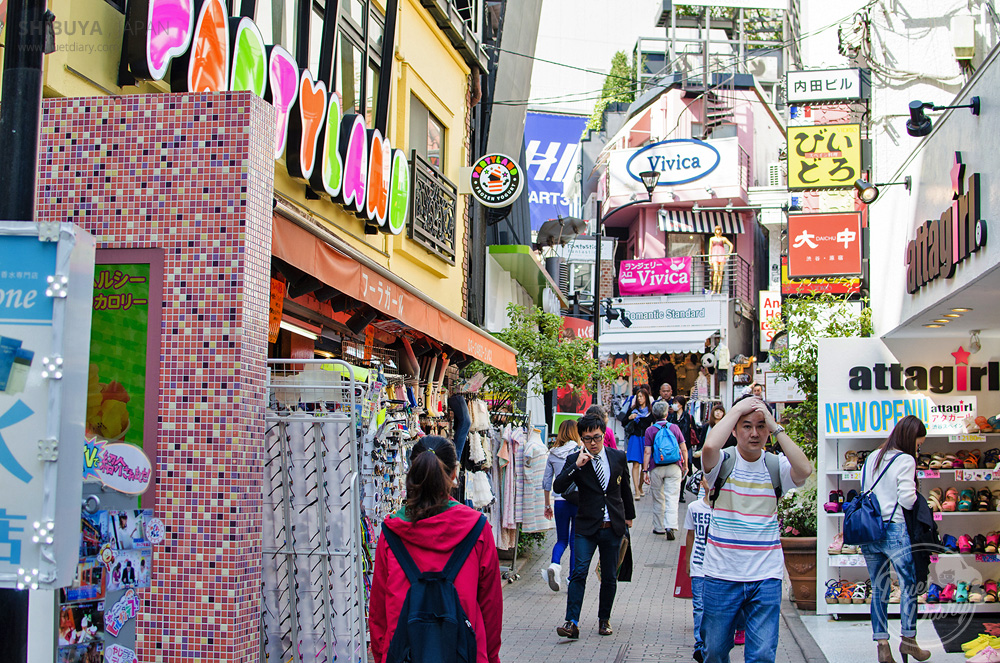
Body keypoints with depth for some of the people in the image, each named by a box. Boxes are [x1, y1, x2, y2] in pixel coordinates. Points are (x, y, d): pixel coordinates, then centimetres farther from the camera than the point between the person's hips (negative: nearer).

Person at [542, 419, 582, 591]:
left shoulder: (553, 454, 5)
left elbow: (547, 481, 9)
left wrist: (547, 504, 18)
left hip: (560, 501, 3)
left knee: (561, 540, 14)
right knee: (575, 541, 8)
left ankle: (555, 565, -13)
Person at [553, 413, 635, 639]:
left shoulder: (618, 457, 4)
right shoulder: (574, 460, -3)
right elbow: (558, 487, -15)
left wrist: (629, 515, 25)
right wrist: (576, 466, -23)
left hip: (613, 527, 2)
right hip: (587, 527, -2)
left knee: (610, 576, 8)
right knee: (579, 572, -13)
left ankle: (604, 619, 23)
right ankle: (572, 622, -13)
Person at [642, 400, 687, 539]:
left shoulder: (650, 430, -2)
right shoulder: (675, 427, 2)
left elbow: (647, 452, -6)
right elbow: (684, 449, 5)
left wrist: (645, 471, -4)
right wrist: (685, 465, 16)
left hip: (656, 468, 0)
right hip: (674, 467, 0)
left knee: (658, 499, 12)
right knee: (672, 497, -2)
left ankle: (659, 527, 20)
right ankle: (670, 526, -18)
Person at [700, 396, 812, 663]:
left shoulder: (776, 465, 3)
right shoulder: (723, 462, -3)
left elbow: (804, 470, -19)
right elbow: (710, 446, -27)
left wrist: (776, 427, -16)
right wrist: (737, 409, -16)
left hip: (766, 578, 1)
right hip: (722, 575, -1)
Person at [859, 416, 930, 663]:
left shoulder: (871, 458, 13)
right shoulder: (905, 460, -8)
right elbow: (907, 499, -14)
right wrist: (916, 496, 6)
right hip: (894, 529, -7)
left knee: (878, 589, 9)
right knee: (909, 585, 9)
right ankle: (908, 640, 14)